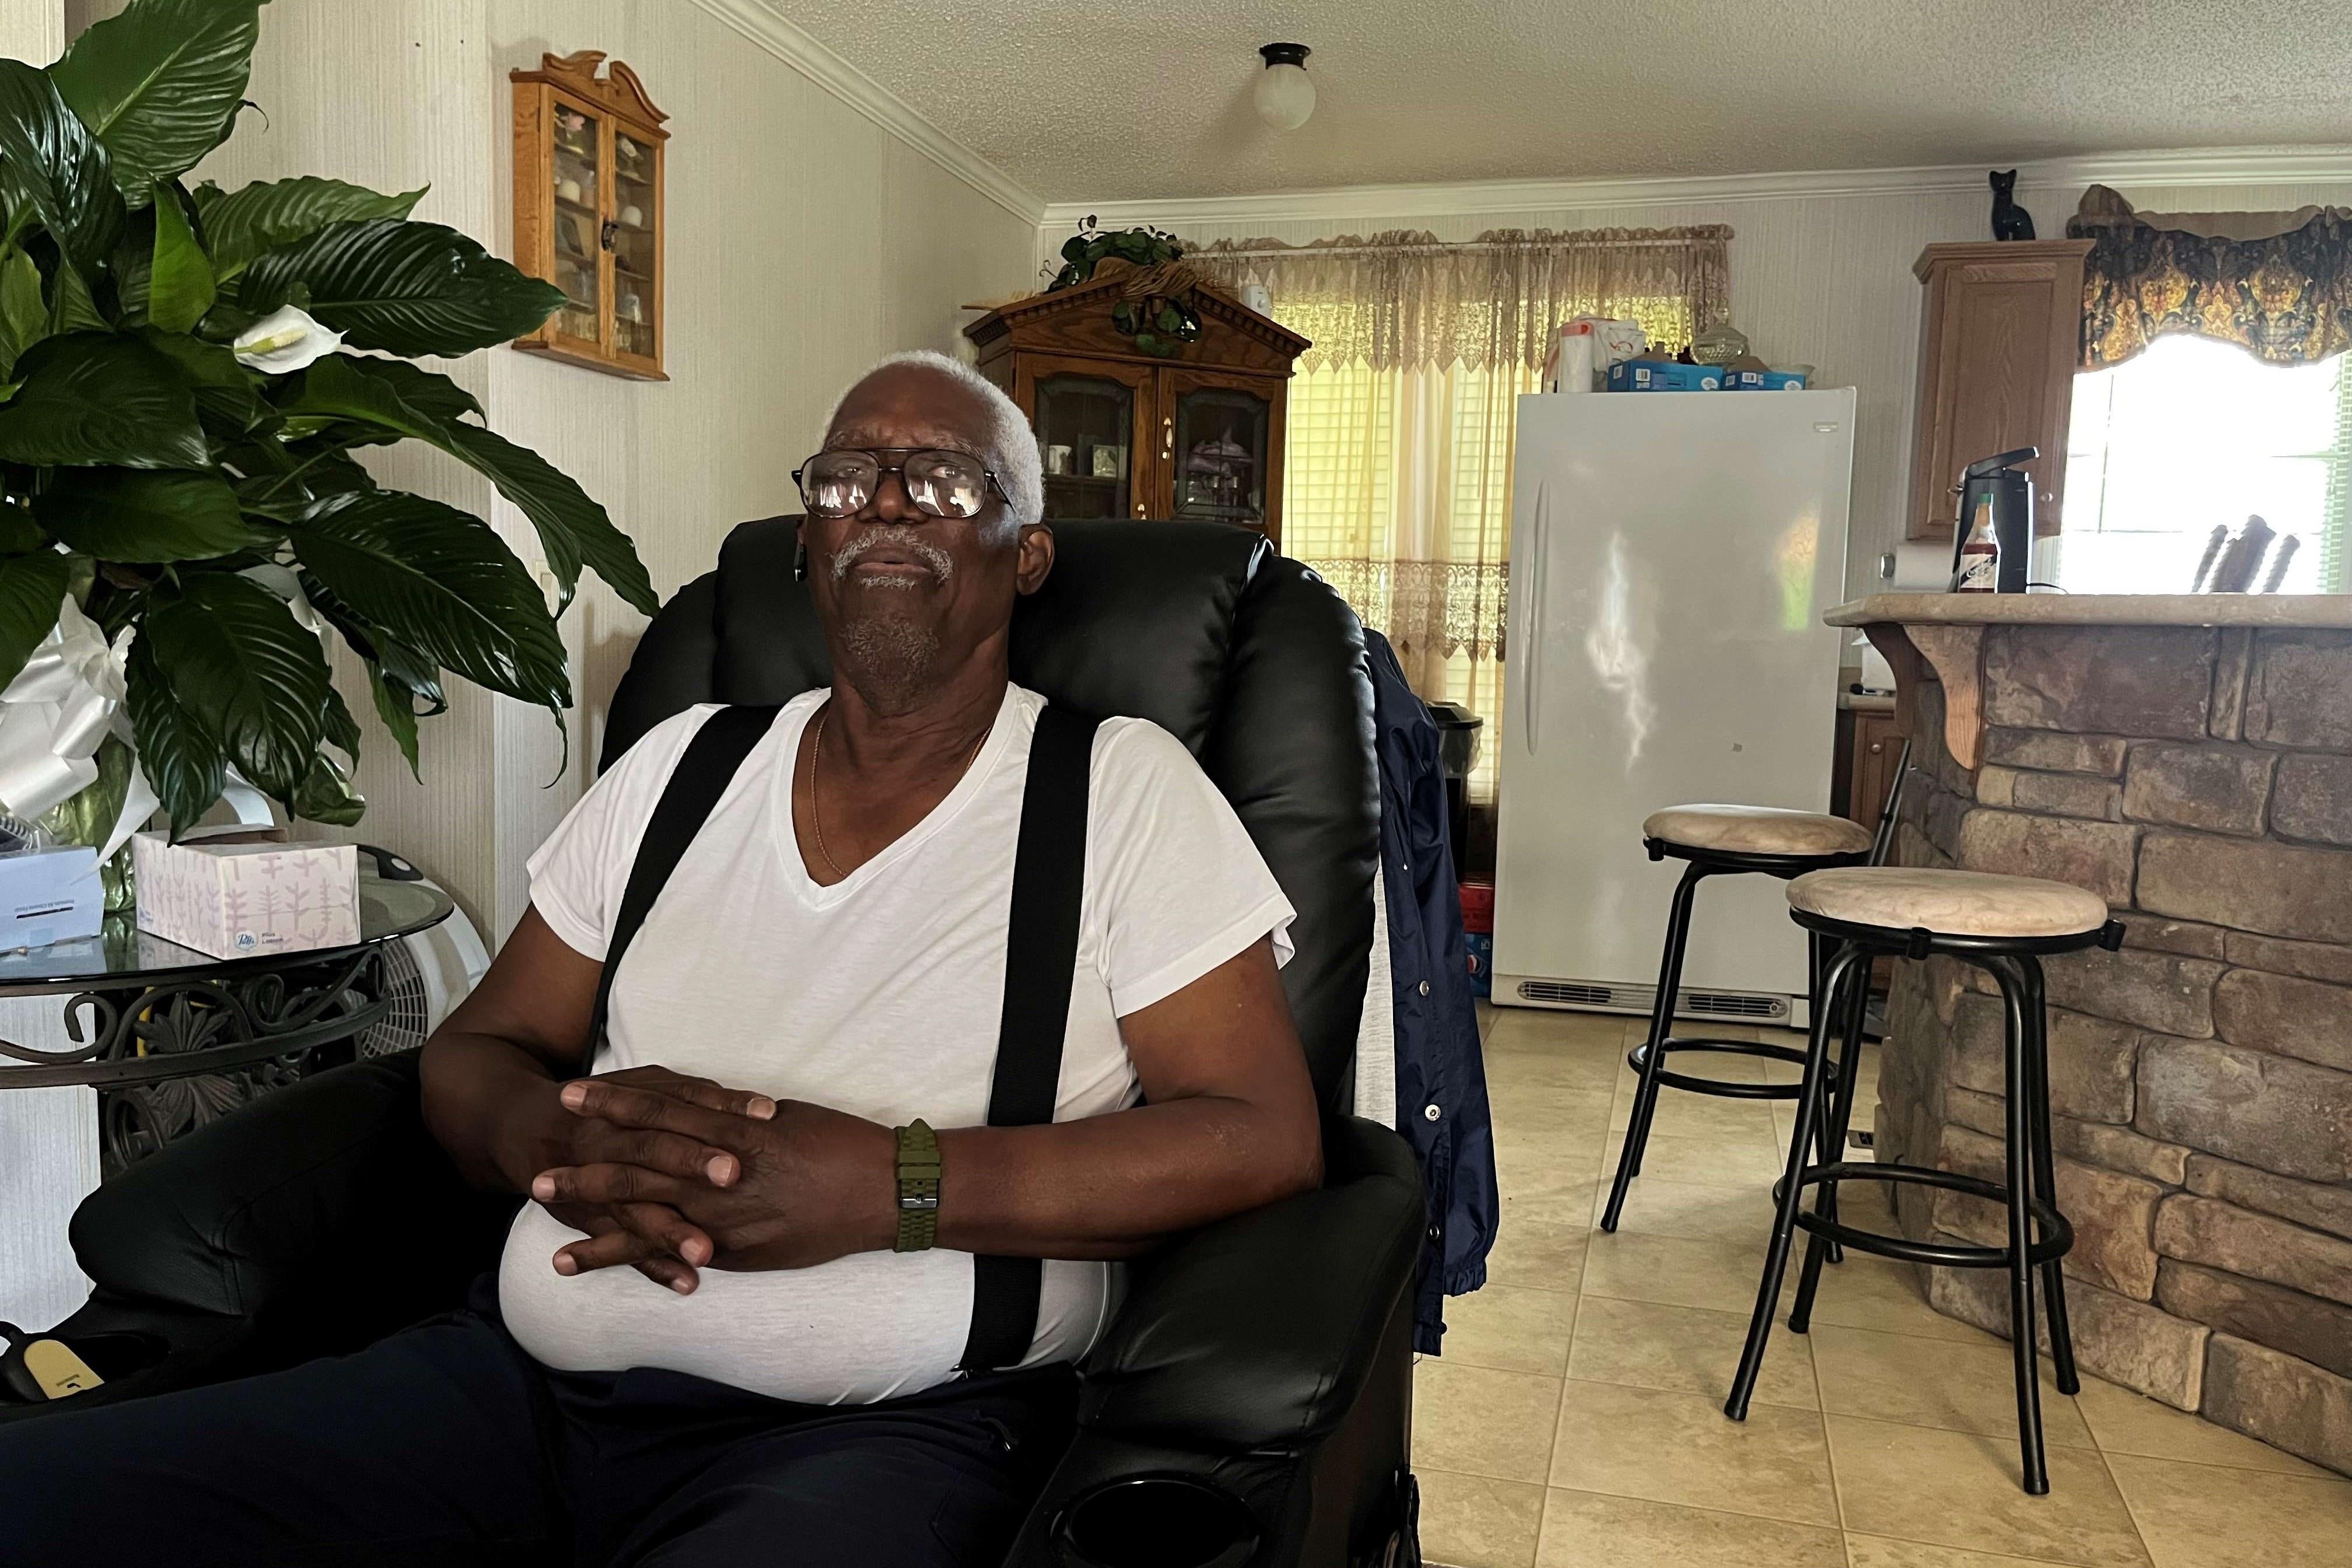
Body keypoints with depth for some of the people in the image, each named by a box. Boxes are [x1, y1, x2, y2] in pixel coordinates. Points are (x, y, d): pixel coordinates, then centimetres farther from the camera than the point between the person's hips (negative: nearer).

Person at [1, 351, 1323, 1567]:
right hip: (524, 1381, 5)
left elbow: (1267, 1134, -8)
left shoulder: (1125, 791, 0)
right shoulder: (684, 767, 14)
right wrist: (561, 1137, -9)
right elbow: (473, 1053, 17)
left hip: (888, 1426, -3)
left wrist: (884, 1181, -17)